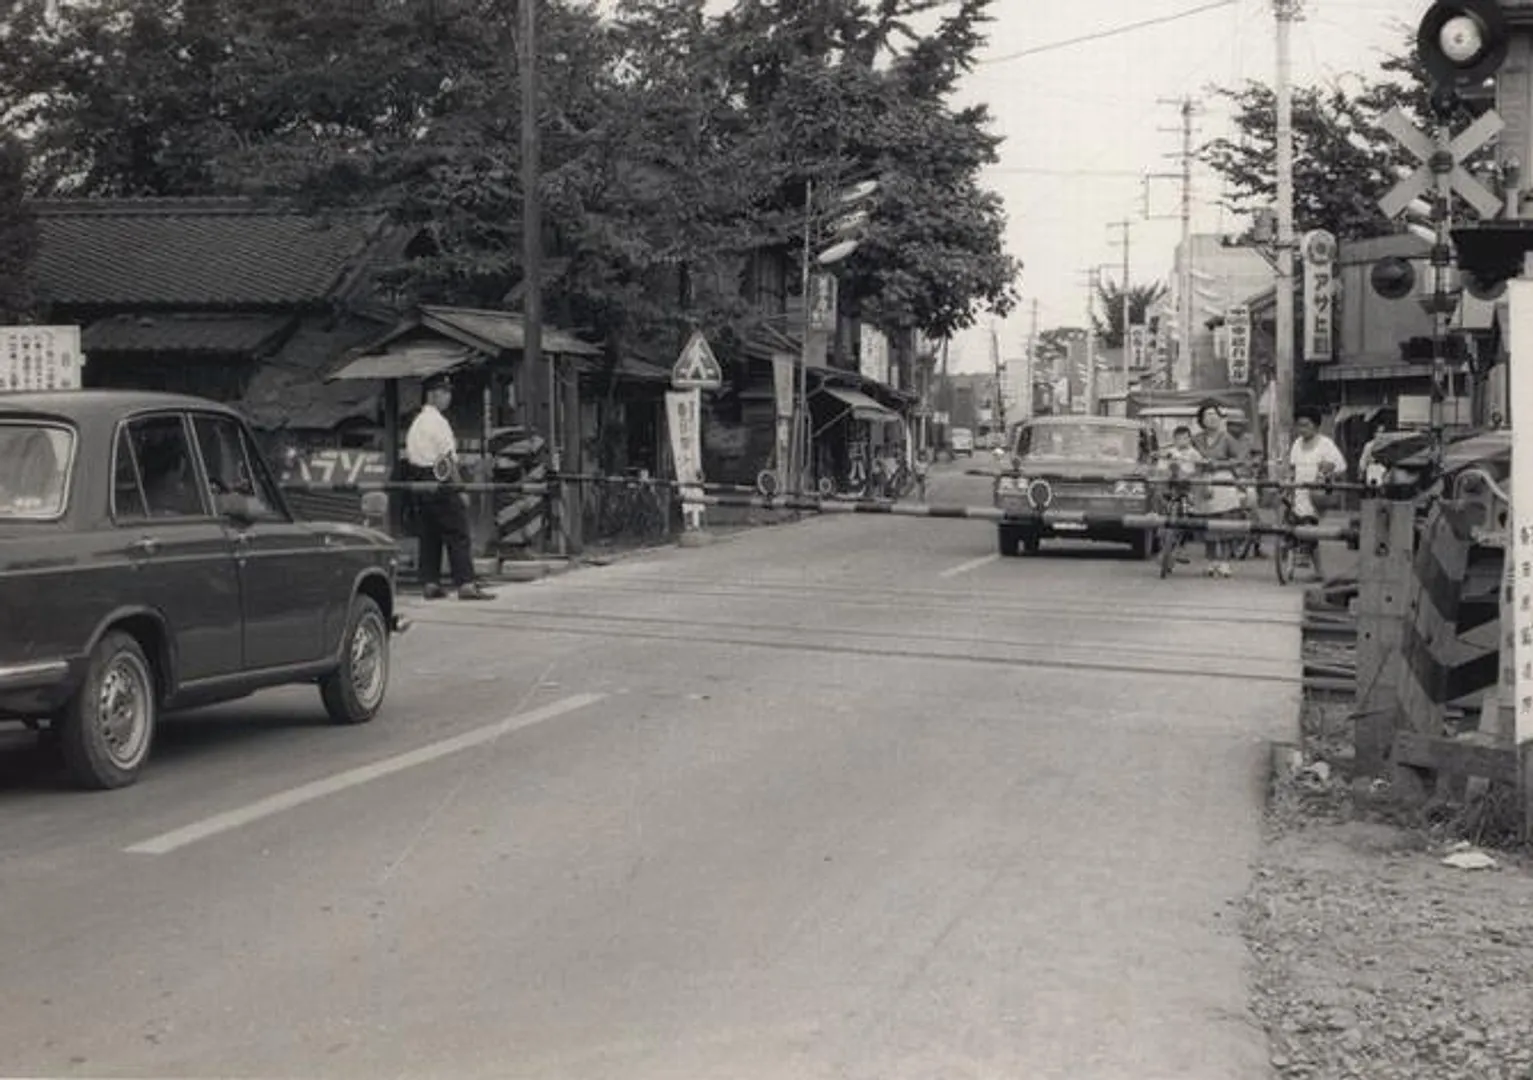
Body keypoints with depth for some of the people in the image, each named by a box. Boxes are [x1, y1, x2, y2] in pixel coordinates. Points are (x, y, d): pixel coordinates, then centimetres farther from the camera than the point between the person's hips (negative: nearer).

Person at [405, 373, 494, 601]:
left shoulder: (416, 422, 17)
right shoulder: (437, 421, -10)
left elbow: (408, 456, 16)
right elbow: (449, 458, -14)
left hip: (420, 482, 9)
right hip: (439, 481, -9)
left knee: (429, 535, 11)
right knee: (457, 534, -9)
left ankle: (430, 583, 10)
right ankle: (465, 584, -15)